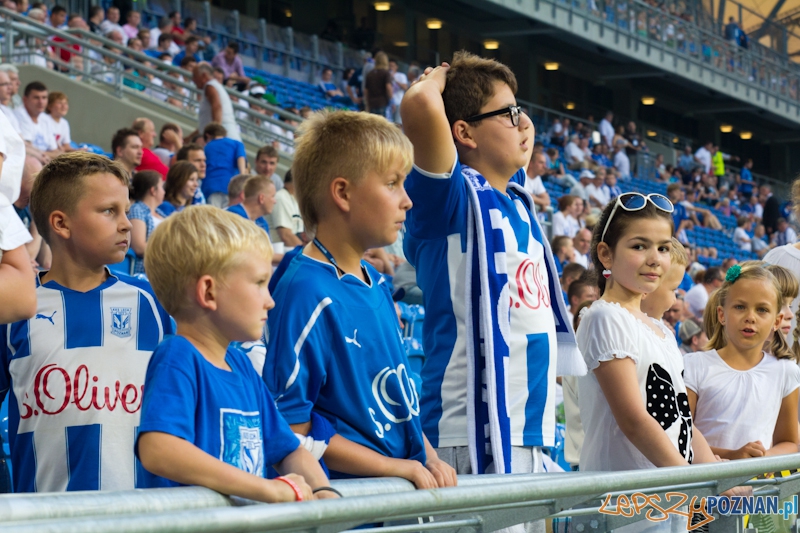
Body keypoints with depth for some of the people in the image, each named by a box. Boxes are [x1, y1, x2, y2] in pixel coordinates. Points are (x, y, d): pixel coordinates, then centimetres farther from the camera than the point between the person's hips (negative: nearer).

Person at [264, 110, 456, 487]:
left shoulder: (374, 283, 16)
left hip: (409, 482, 8)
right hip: (349, 494, -8)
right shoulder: (307, 293, -12)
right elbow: (291, 426, -15)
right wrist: (394, 467, -13)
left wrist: (429, 459, 11)